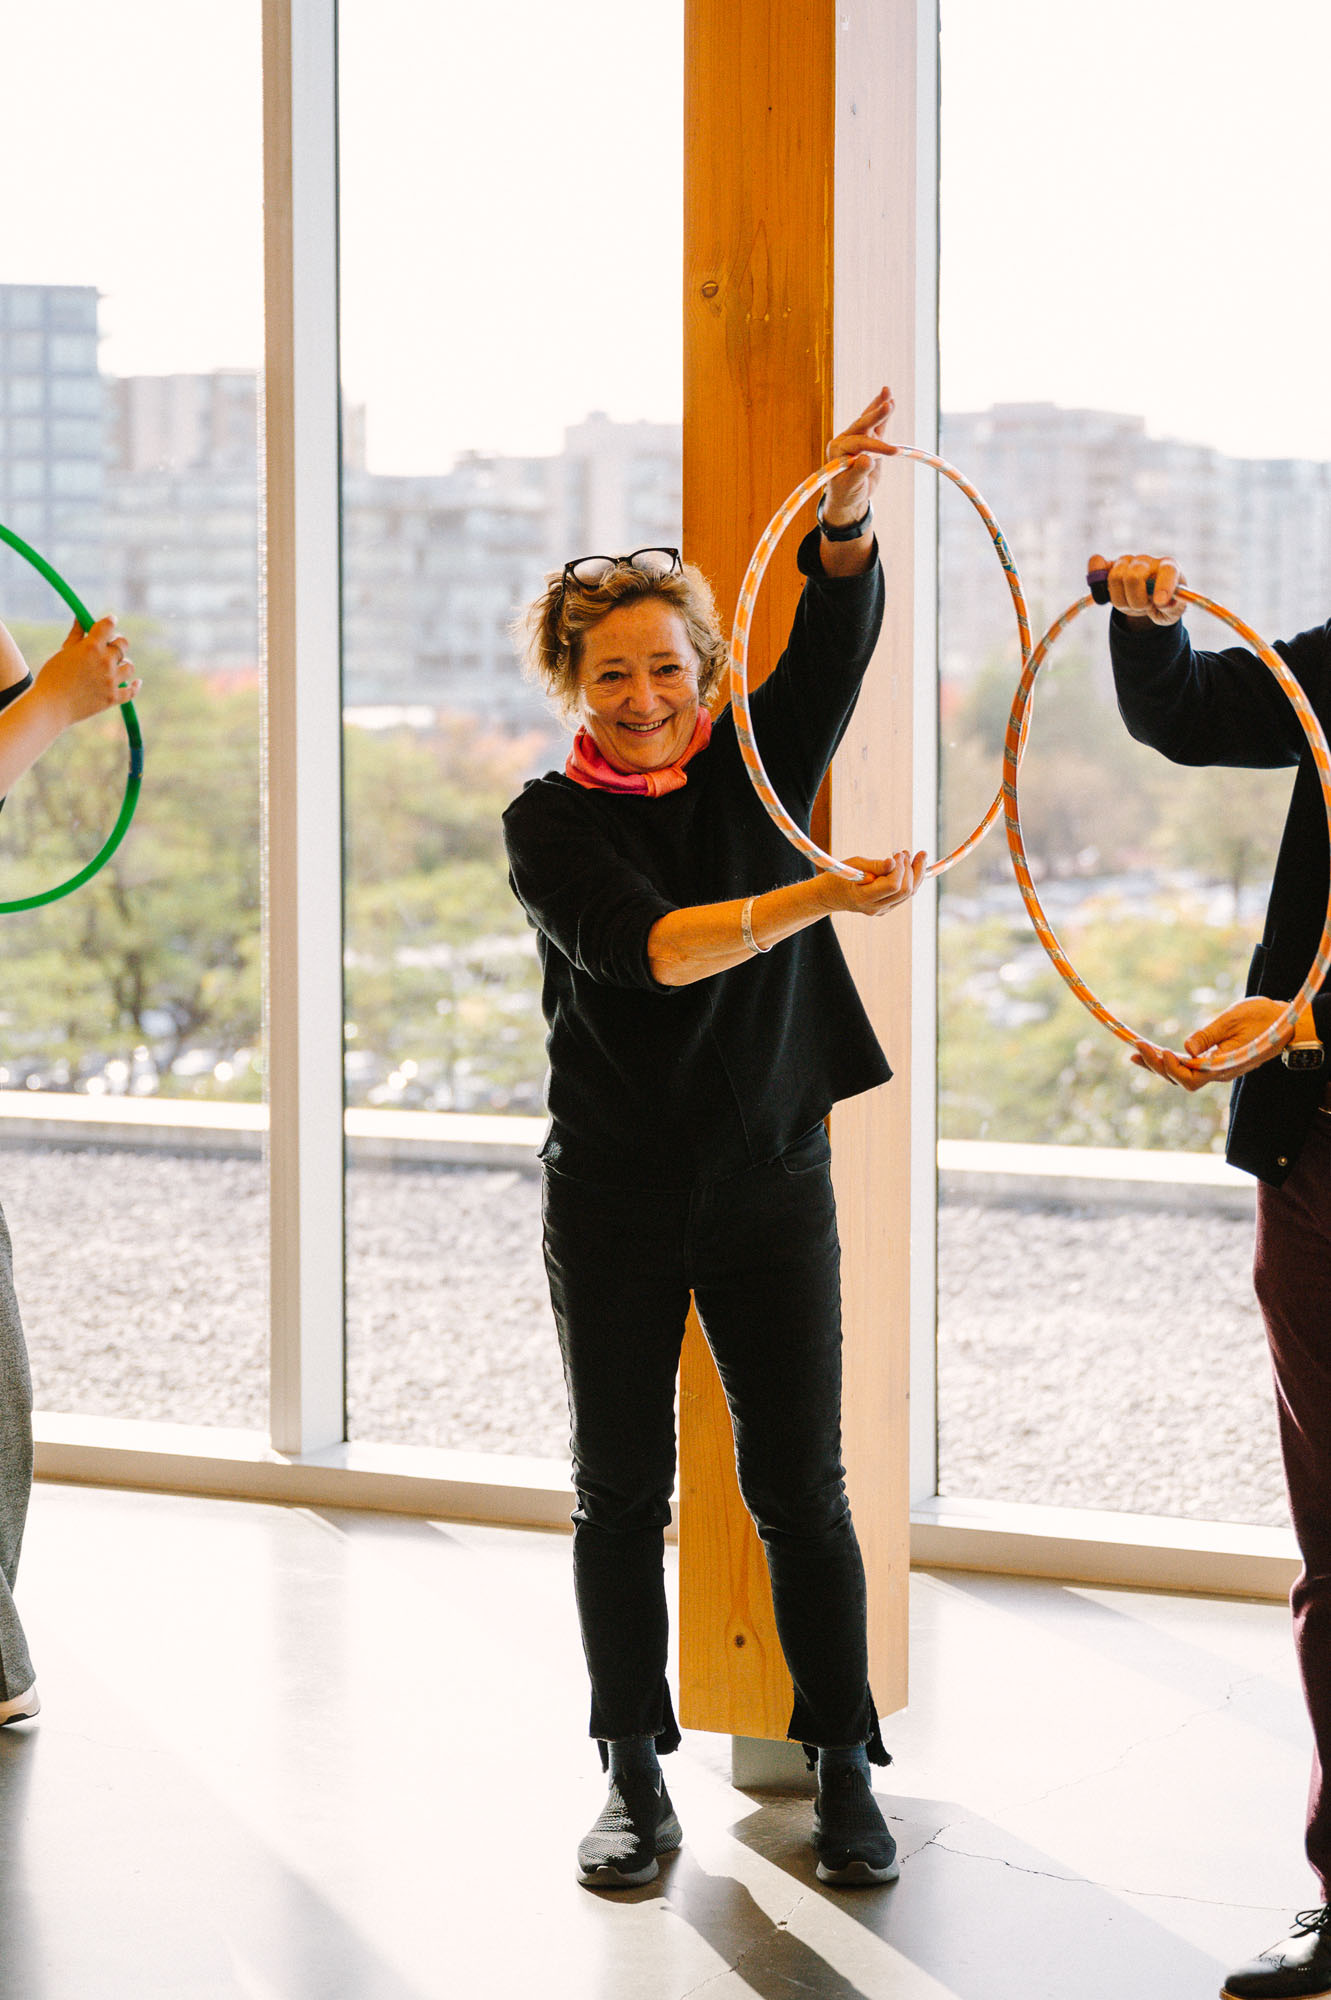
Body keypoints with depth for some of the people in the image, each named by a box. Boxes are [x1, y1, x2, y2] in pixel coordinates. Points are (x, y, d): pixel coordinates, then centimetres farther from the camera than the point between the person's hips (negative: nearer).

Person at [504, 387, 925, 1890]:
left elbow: (836, 645, -14)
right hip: (614, 1192, -1)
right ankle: (636, 1779, 18)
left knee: (800, 1484, 3)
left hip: (771, 1184, 1)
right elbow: (645, 948, -22)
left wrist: (848, 508, -32)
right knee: (620, 1488, 7)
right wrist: (823, 896, -33)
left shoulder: (760, 774, 3)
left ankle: (844, 1771, 13)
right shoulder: (551, 823, -4)